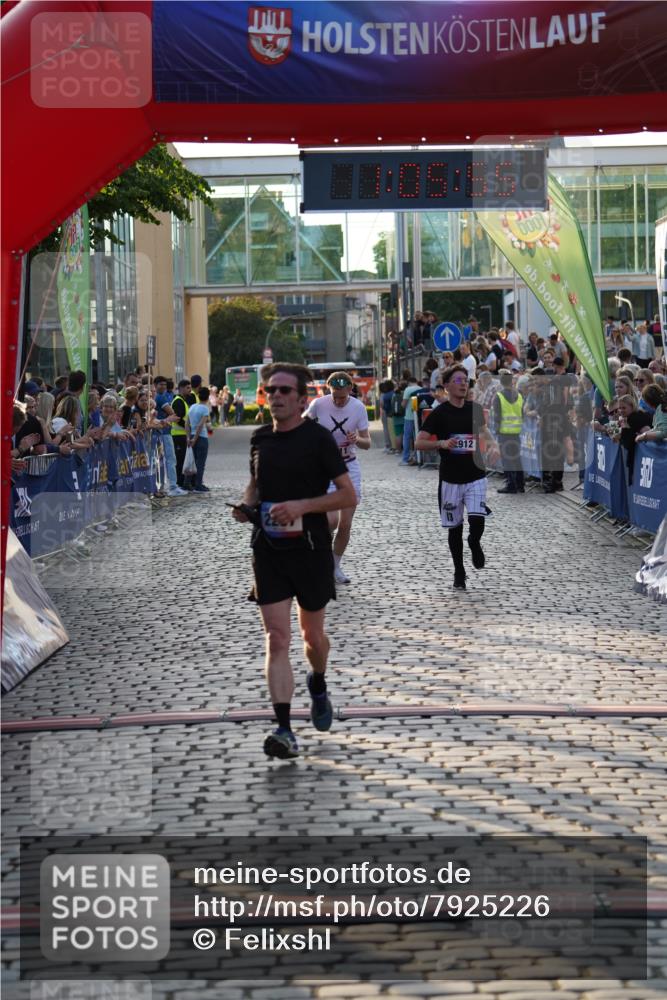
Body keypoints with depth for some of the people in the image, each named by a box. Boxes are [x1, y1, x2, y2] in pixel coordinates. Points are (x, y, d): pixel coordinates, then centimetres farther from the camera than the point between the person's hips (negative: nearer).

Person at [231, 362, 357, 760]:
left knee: (312, 634, 13)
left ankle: (318, 686, 47)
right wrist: (247, 505, 1)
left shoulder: (318, 437, -8)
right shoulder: (260, 438, 7)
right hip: (268, 550, 3)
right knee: (277, 639, -8)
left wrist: (301, 506, -21)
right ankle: (285, 730, -13)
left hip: (311, 550, -3)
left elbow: (349, 495, -9)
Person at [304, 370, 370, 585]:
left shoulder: (358, 407, -7)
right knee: (332, 520, -18)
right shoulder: (319, 404, -12)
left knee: (346, 524, 3)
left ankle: (335, 566, 21)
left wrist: (357, 440, -24)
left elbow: (367, 442, -3)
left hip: (349, 467, 2)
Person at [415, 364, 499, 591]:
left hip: (475, 476, 2)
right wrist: (442, 443, -25)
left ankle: (474, 542, 19)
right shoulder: (439, 413, -7)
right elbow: (419, 443, -9)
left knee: (477, 520, -16)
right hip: (450, 478, -2)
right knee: (455, 527, 6)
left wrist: (492, 445, 4)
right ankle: (459, 572, 23)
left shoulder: (475, 409, 4)